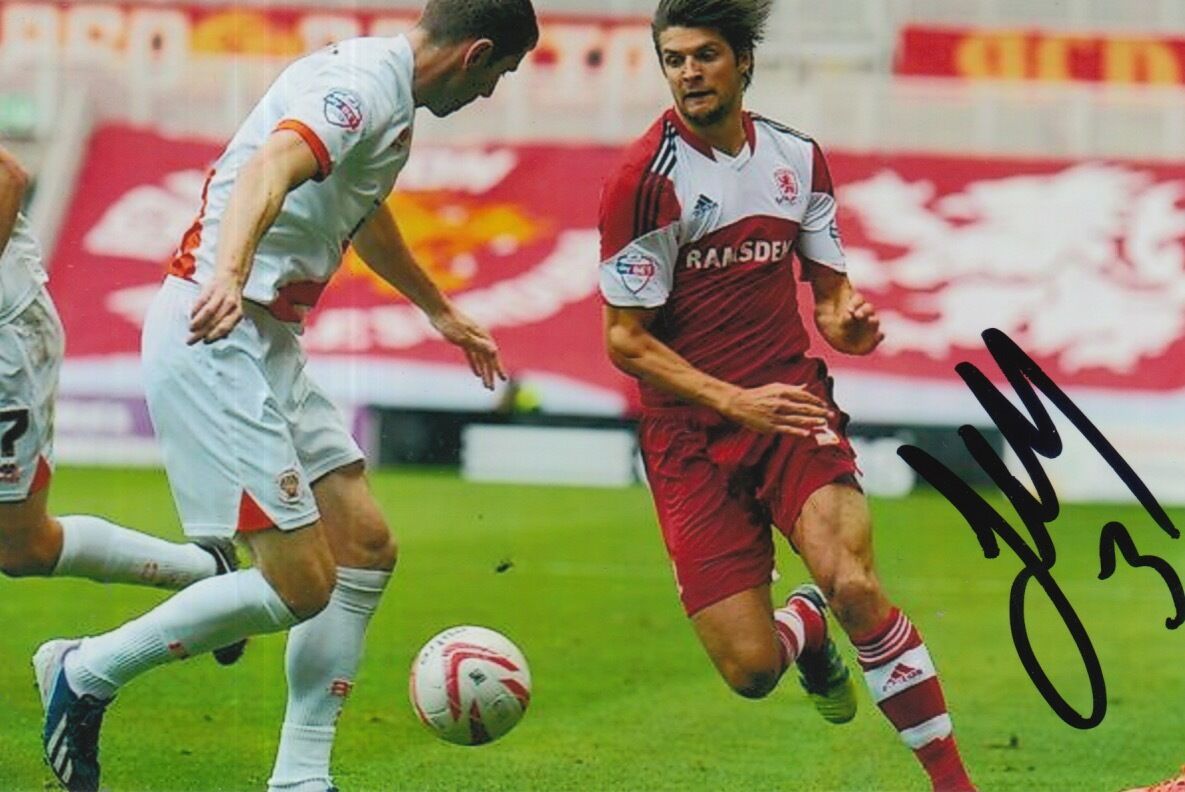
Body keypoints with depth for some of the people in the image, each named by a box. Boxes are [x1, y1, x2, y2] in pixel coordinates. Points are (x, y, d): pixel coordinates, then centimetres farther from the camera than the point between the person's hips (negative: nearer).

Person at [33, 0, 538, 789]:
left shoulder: (390, 99, 17)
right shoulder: (362, 87, -16)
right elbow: (271, 168, -36)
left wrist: (441, 312, 53)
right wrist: (228, 276, -55)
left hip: (268, 346, 11)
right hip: (214, 341, -11)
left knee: (367, 547, 9)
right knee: (302, 585, -12)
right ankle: (86, 673, 4)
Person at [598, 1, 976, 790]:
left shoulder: (797, 157, 6)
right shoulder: (644, 180, -9)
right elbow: (626, 342, -8)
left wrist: (848, 321, -8)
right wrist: (735, 402, -18)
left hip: (790, 402, 2)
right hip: (689, 430, -2)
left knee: (853, 584, -27)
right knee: (751, 669, -9)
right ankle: (805, 625, 30)